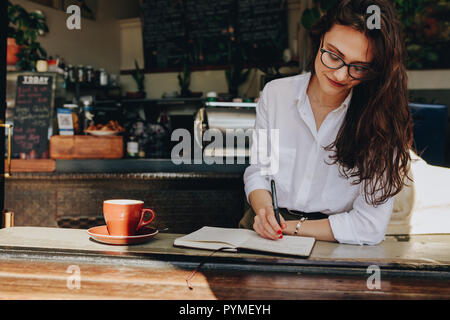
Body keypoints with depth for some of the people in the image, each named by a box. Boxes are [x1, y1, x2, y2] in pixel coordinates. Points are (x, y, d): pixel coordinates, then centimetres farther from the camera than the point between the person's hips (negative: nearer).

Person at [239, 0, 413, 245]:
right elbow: (257, 170, 6)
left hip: (334, 249, -2)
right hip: (266, 231, 3)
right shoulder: (275, 94, -1)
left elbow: (370, 227, -14)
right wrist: (264, 209, -15)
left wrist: (289, 227, -14)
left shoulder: (382, 120, -11)